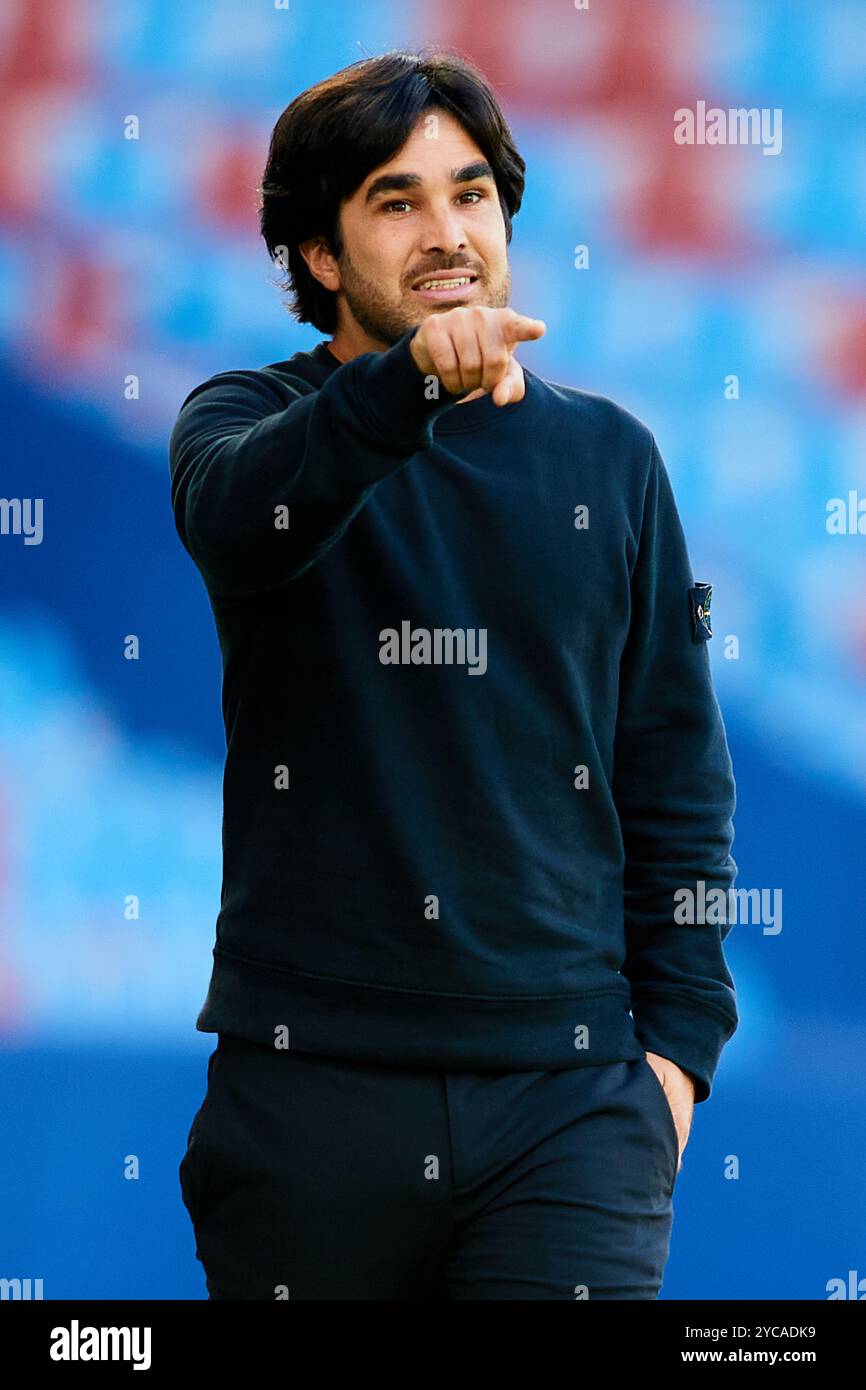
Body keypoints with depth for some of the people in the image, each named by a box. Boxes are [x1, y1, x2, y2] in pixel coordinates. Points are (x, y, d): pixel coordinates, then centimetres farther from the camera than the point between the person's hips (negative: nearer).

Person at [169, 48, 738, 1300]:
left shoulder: (607, 456, 11)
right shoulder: (251, 420, 5)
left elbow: (679, 772, 12)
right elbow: (235, 514, -21)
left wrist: (680, 1040, 3)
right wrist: (409, 380, -39)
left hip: (568, 1095, 1)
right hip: (314, 1088, -1)